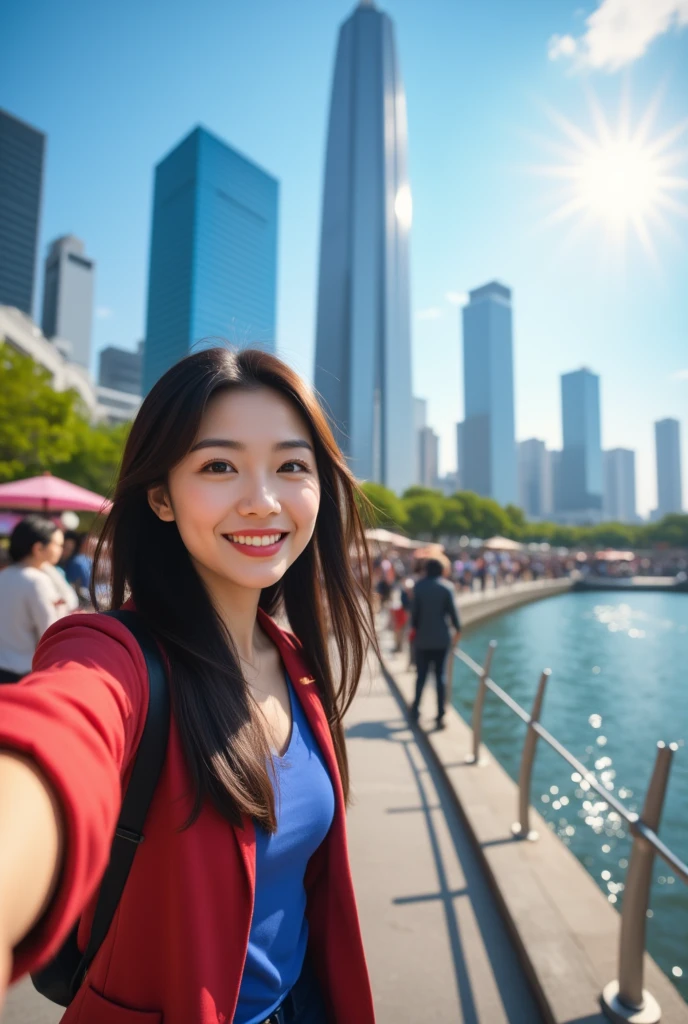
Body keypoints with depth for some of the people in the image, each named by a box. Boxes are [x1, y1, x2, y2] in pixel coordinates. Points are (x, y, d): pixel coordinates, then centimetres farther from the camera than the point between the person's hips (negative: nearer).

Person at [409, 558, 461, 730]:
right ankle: (441, 716, 7)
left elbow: (415, 610, -4)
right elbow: (452, 610, -5)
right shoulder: (447, 586, -4)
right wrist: (457, 630, 7)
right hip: (441, 638, 0)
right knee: (440, 676, 7)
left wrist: (414, 628, 8)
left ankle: (416, 709, 19)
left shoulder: (419, 586, -4)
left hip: (423, 638, 0)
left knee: (421, 675, 12)